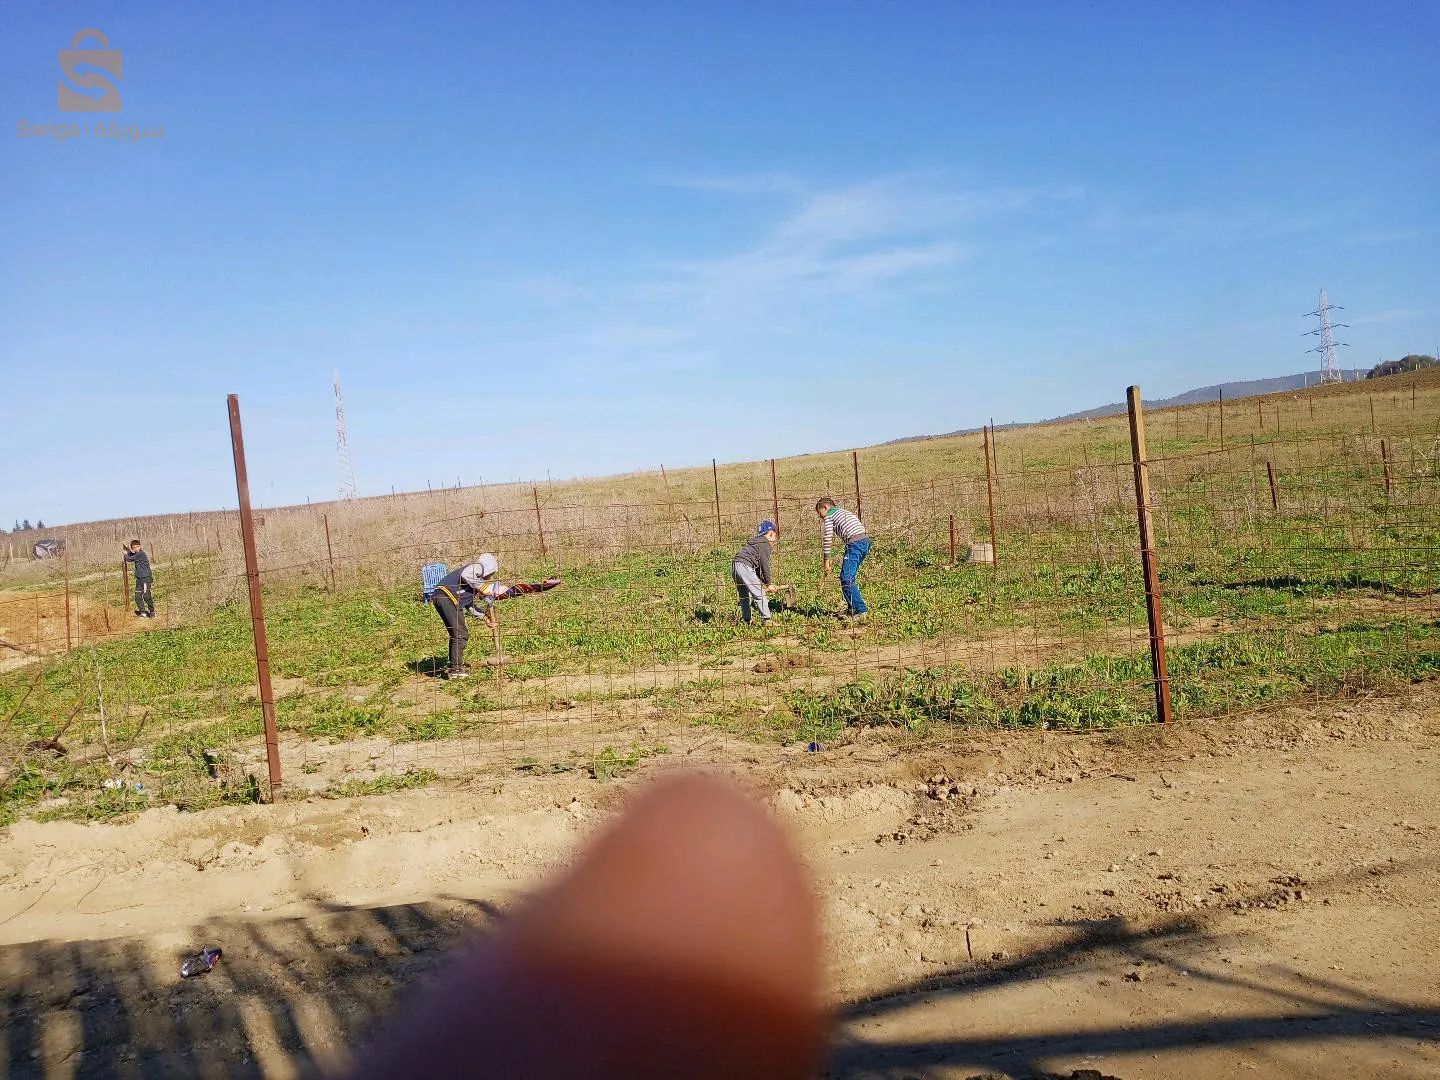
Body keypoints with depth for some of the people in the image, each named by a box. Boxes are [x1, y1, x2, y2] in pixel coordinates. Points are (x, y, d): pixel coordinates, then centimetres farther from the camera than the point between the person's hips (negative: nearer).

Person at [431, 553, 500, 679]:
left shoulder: (479, 580, 27)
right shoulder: (477, 567, 1)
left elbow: (470, 605, 28)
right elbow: (465, 575, -23)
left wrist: (485, 618, 23)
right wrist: (484, 588, -12)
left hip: (454, 603, 10)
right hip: (444, 596, -10)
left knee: (460, 634, 18)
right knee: (460, 634, -10)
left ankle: (456, 667, 30)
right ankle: (455, 670, -8)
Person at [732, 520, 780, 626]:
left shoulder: (757, 541, 28)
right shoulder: (765, 543, -1)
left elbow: (758, 565, 28)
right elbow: (765, 564, -4)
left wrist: (763, 582, 24)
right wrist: (768, 583, 4)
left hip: (734, 566, 10)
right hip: (744, 566, -10)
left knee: (745, 596, 17)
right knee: (759, 593, -7)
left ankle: (746, 620, 20)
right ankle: (766, 620, -9)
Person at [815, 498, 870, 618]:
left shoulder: (829, 515, 7)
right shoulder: (844, 512, 31)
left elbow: (827, 539, 0)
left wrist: (826, 561, 4)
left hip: (854, 544, -9)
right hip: (865, 541, 9)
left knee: (846, 578, -7)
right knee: (850, 577, 16)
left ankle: (860, 609, -11)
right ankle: (851, 608, 19)